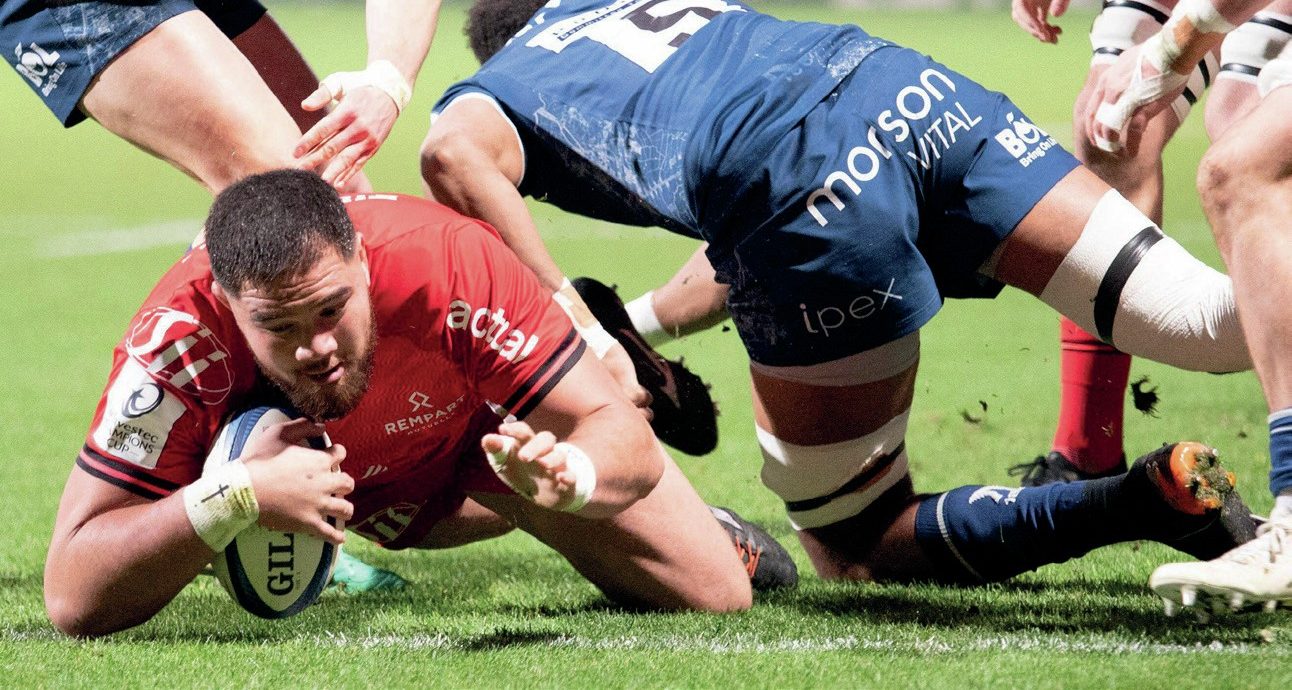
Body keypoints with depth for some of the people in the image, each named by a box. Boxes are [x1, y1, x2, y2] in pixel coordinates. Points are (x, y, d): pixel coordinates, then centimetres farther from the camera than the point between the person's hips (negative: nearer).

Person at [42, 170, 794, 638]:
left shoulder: (449, 262, -44)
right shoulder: (182, 337, -44)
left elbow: (623, 434, -36)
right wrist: (235, 498, -56)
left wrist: (570, 472, -60)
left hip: (481, 427, -1)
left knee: (715, 594, -2)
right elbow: (73, 596, -43)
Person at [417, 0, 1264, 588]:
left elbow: (457, 155, -4)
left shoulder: (485, 96, 23)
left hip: (808, 190, -5)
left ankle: (1152, 499, -12)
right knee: (1210, 317, -1)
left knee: (858, 548, 7)